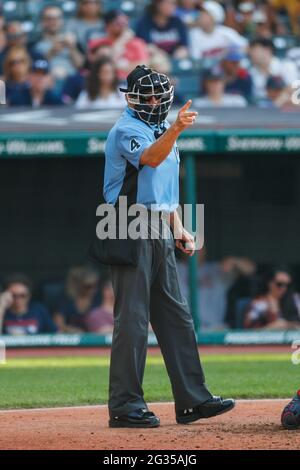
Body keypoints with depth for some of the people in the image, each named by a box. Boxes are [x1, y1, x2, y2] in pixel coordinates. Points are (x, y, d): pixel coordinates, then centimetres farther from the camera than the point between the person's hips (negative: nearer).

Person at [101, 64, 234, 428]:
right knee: (132, 318, -9)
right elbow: (150, 159, -30)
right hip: (131, 231, -9)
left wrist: (178, 228, 13)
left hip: (159, 233, 9)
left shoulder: (159, 131, 19)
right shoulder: (126, 129, -9)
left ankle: (192, 399, 12)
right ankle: (125, 407, -7)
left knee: (175, 316, 9)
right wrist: (176, 130, -47)